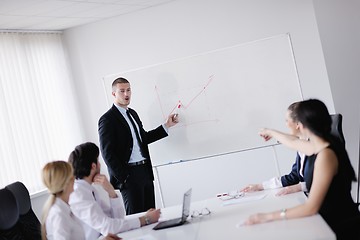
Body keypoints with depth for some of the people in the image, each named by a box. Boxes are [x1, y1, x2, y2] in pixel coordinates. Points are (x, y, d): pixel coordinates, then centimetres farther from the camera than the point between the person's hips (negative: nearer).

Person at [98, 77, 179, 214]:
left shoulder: (133, 113, 17)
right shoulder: (107, 119, -9)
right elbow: (108, 154, -12)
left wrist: (167, 125, 20)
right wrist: (123, 178, -15)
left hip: (145, 171, 8)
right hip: (129, 174, -8)